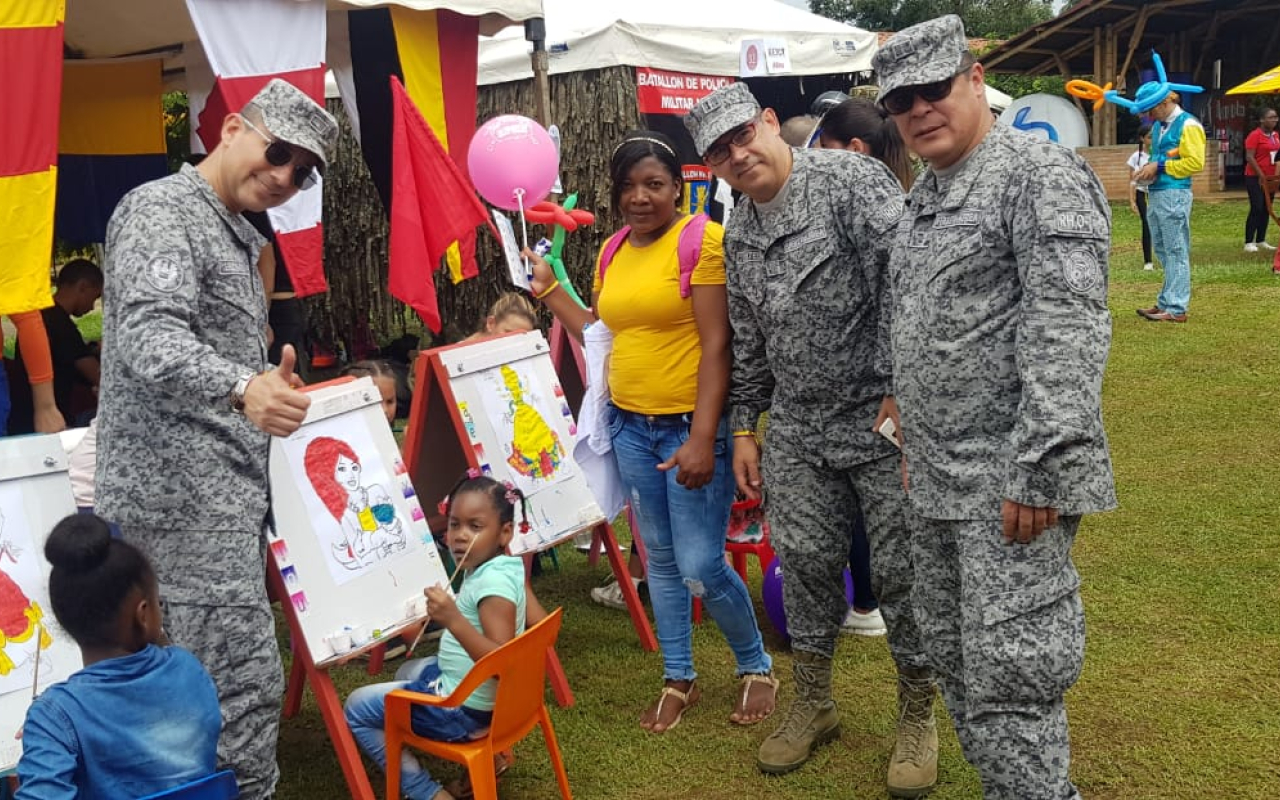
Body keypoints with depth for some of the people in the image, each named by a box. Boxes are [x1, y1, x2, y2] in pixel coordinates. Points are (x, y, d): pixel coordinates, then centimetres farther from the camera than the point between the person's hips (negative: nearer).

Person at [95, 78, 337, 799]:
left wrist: (273, 388, 20)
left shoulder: (238, 237, 20)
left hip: (224, 491, 10)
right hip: (185, 497, -10)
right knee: (245, 683, -9)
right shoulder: (161, 210, -11)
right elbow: (150, 340, -28)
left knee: (205, 681, 14)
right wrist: (241, 387, -43)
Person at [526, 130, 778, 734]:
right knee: (659, 558, 14)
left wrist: (703, 439, -21)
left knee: (700, 567, -4)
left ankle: (756, 667, 22)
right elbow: (601, 335, 14)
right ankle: (678, 679, 29)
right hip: (630, 427, 6)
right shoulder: (612, 252, 10)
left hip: (690, 427, -6)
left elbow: (716, 345, -16)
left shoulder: (703, 240, -11)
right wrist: (548, 290, 12)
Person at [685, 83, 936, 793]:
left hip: (887, 418, -6)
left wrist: (903, 389, -22)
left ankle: (918, 714, 23)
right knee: (804, 561, 11)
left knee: (902, 567, 3)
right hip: (799, 431, 6)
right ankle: (813, 703, 32)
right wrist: (744, 427, 17)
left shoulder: (852, 180, -11)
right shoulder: (739, 236, 12)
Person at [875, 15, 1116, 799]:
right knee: (955, 659, 17)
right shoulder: (925, 194, 17)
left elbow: (1067, 328, -20)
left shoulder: (1040, 172, -11)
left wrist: (1039, 468, -24)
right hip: (941, 479, 9)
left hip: (1011, 479, -9)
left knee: (1009, 674, -6)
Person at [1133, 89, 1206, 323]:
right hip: (1155, 194, 9)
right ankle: (1166, 303, 19)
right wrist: (1149, 169, 6)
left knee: (1176, 252, -5)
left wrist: (1159, 167, -14)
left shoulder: (1188, 125, -7)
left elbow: (1195, 162, -14)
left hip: (1174, 195, -9)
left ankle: (1176, 309, -3)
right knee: (1162, 251, 12)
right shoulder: (1158, 126, 17)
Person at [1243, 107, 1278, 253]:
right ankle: (1249, 243, -9)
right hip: (1255, 178, -8)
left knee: (1266, 209, 9)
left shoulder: (1276, 135, 11)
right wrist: (1261, 175, -19)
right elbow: (1249, 157, -17)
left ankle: (1261, 241, 15)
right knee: (1256, 209, -11)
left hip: (1270, 178, 8)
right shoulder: (1255, 135, -12)